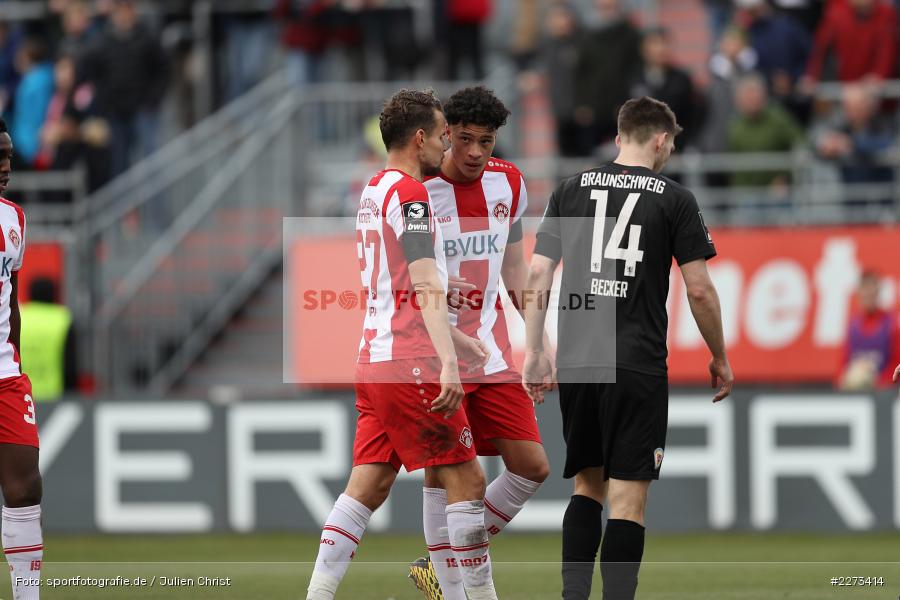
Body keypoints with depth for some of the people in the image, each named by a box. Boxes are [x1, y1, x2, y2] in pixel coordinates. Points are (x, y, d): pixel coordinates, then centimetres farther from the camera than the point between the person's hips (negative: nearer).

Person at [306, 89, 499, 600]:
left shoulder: (373, 190, 17)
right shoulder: (410, 193, -11)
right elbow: (426, 285, -22)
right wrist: (448, 362, -29)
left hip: (375, 359, 9)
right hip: (412, 363, -9)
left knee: (368, 486, 7)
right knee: (467, 481, -4)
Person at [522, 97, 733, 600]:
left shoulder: (570, 191, 8)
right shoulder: (675, 199, -1)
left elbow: (537, 276, 5)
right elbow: (700, 290, -2)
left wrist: (534, 353, 11)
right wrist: (720, 359, 10)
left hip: (576, 364, 4)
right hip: (639, 367, -4)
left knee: (588, 485, 18)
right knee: (628, 498, -3)